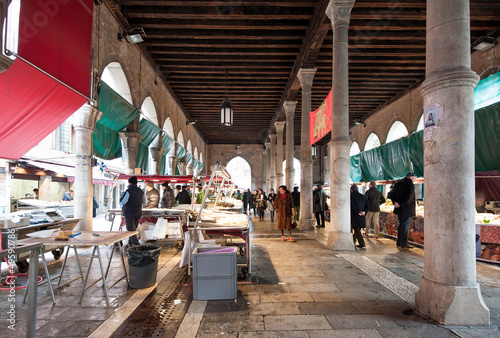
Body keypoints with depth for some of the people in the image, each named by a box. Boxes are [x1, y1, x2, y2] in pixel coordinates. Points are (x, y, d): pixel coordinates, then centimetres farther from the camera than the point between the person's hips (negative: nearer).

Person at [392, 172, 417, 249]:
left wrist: (395, 202, -1)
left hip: (400, 208, 8)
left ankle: (399, 242, 18)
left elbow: (392, 194, 10)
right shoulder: (410, 185, -12)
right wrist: (400, 204, -14)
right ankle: (404, 243, 0)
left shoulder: (398, 184, 12)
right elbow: (408, 197, -21)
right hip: (407, 209, -7)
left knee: (401, 225, 14)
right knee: (405, 225, -3)